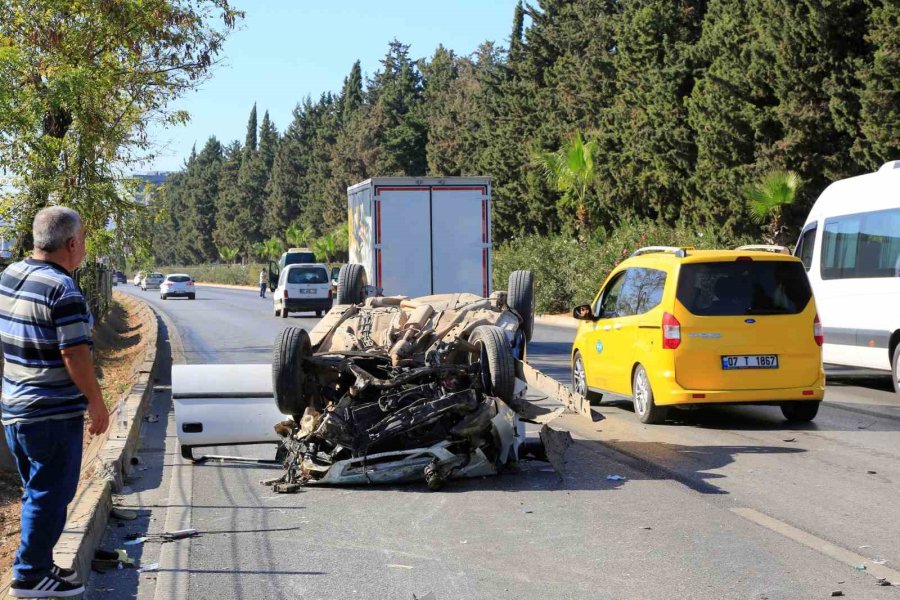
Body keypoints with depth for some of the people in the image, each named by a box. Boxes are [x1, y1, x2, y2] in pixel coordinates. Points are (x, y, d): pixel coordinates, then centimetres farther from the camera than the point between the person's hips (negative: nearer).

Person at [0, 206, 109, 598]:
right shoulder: (62, 289, -20)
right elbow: (75, 355, -22)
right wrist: (96, 403, -13)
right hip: (53, 414, -9)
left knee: (38, 492, 19)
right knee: (50, 495, 1)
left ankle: (39, 565, 27)